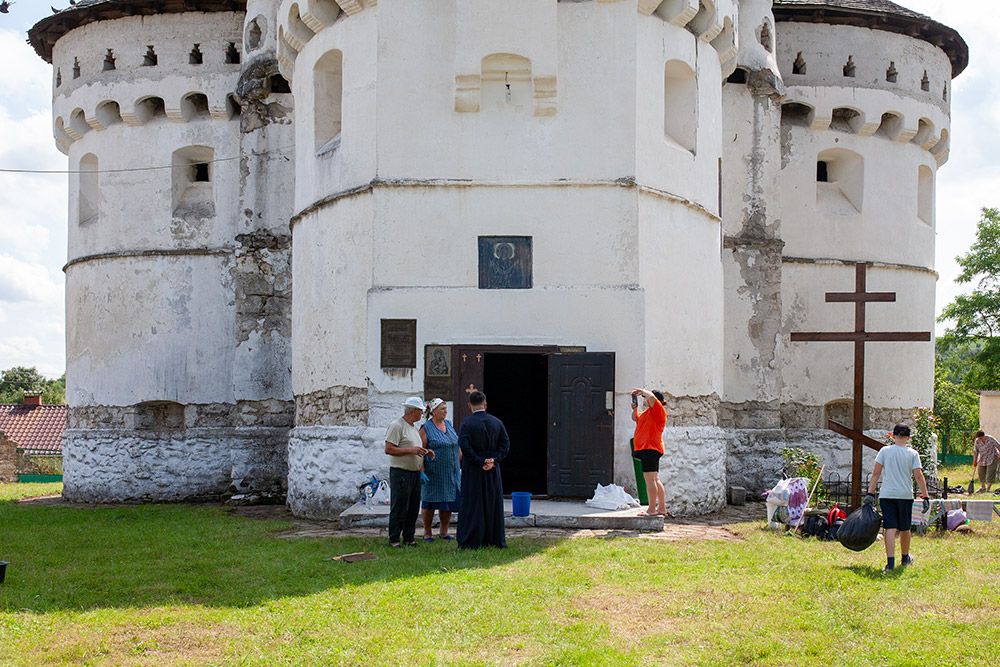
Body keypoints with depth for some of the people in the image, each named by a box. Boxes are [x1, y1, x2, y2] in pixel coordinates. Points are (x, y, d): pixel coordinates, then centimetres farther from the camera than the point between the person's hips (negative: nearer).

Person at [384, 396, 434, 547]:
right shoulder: (397, 426, -11)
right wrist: (411, 450, -21)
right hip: (401, 472, -9)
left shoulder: (414, 428, 18)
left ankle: (408, 538, 17)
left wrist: (425, 452, 10)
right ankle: (394, 539, 0)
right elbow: (388, 449, -17)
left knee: (413, 508, 10)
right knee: (399, 507, -6)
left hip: (415, 473, 9)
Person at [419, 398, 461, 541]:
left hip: (451, 473, 6)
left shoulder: (449, 425, 12)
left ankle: (444, 531, 18)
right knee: (430, 502, 2)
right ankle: (427, 532, 12)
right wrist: (421, 470, -18)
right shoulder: (426, 428, -7)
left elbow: (457, 446, 18)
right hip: (433, 474, -6)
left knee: (449, 502, 7)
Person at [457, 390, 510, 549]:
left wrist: (480, 462, -13)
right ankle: (494, 540, 16)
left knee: (472, 505, 2)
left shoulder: (467, 423, -10)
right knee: (493, 504, 12)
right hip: (493, 471, 3)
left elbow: (464, 445, -18)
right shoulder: (496, 422, 2)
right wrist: (493, 460, -7)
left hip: (473, 470, -3)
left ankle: (471, 541, 2)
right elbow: (505, 444, -2)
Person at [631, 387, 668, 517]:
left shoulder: (658, 410, -7)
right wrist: (635, 408, 16)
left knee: (649, 478, -13)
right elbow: (635, 418, 35)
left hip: (650, 448, -11)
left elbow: (651, 397, -25)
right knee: (655, 479, 13)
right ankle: (662, 508, 17)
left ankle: (652, 509, -15)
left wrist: (641, 391, -9)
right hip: (646, 448, 11)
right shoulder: (647, 412, 22)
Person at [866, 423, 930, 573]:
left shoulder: (884, 451, 1)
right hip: (905, 496, 0)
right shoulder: (913, 454, 0)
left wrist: (870, 493, 2)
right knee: (904, 529, 16)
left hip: (886, 495, 0)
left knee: (890, 528, -4)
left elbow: (876, 473, -1)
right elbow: (919, 476, -5)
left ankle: (890, 562, -15)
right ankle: (905, 558, 35)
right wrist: (925, 497, -3)